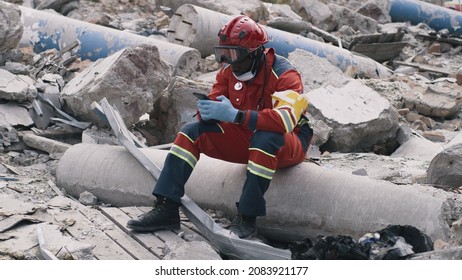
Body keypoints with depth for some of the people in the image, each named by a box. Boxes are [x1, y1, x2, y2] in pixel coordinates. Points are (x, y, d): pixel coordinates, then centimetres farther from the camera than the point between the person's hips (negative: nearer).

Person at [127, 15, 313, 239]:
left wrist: (236, 115, -45)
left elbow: (286, 119, -39)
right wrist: (206, 110, -29)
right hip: (245, 139, 6)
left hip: (287, 146, -6)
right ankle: (167, 208, -12)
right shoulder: (228, 71, -2)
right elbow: (214, 102, -2)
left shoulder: (283, 75, -23)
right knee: (192, 132, -7)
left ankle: (247, 218, -32)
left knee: (265, 138, -41)